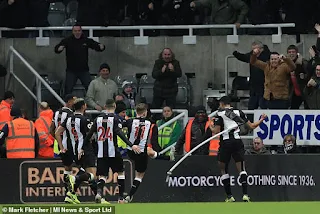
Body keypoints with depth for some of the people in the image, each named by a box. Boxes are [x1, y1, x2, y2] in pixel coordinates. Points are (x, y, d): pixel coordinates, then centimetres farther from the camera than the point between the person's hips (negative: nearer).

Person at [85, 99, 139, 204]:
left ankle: (99, 192, -26)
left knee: (102, 176, 3)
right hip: (113, 152, -3)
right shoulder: (115, 118, -5)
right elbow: (119, 133, -18)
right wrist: (131, 145, -23)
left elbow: (89, 134, 7)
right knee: (120, 173, 15)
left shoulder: (98, 118, 7)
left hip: (101, 152, 3)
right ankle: (121, 198, 14)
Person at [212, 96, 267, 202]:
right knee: (241, 169, 2)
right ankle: (245, 194, -14)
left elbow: (216, 131, -7)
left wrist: (211, 127, 15)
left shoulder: (220, 114, 0)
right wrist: (262, 119, 30)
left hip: (226, 142, -3)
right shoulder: (239, 112, 11)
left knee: (223, 169, 12)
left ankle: (229, 196, 8)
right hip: (237, 141, 3)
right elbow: (252, 126, 13)